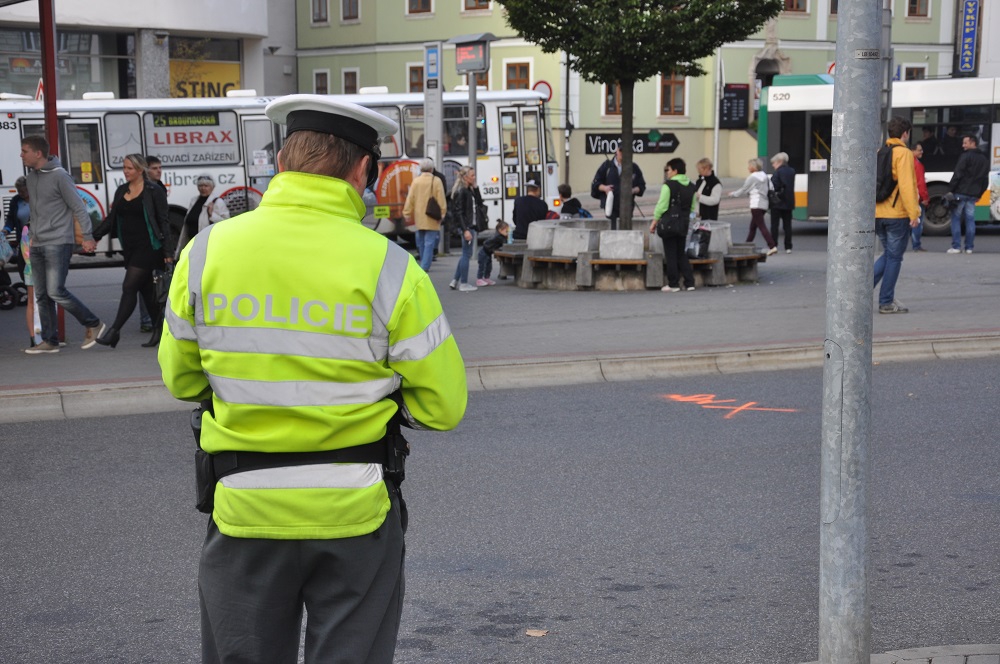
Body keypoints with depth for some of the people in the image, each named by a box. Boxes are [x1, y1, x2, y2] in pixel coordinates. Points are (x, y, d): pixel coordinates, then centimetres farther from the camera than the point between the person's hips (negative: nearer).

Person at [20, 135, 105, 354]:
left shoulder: (59, 176, -10)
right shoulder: (30, 178, 13)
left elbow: (78, 207, -10)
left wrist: (87, 236, -12)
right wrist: (34, 234, 19)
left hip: (58, 243, -8)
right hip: (37, 246, 8)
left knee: (56, 291, -14)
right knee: (42, 295, 6)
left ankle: (93, 325, 1)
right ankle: (49, 341, 12)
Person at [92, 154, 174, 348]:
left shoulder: (154, 192, -6)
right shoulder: (121, 191, 13)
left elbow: (163, 222, -8)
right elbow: (111, 219, 16)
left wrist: (168, 251, -12)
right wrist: (92, 236, 4)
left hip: (148, 247, -7)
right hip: (130, 248, 7)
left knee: (129, 287, -11)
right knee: (145, 289, 11)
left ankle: (115, 330, -11)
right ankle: (159, 329, 21)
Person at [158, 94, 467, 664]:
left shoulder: (205, 253, -6)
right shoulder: (390, 268, -13)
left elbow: (181, 380, 6)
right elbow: (444, 406, -9)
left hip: (244, 509, 2)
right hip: (354, 511, -1)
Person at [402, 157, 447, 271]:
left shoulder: (415, 181, 0)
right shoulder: (436, 181, -7)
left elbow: (410, 199, 1)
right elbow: (442, 201, -7)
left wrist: (407, 214, 8)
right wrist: (442, 214, 1)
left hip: (419, 218, 3)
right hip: (432, 219, -3)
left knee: (421, 243, 15)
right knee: (429, 243, -4)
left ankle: (424, 264, 24)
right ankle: (425, 266, -13)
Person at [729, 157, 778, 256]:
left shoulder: (752, 177, -11)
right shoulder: (764, 176, 12)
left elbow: (743, 190, -3)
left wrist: (732, 194, 10)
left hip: (756, 204, -9)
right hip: (763, 204, 9)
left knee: (761, 226, -12)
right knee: (753, 227, 16)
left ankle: (772, 246, -21)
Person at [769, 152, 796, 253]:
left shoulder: (778, 172, -14)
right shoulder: (792, 171, 8)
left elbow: (775, 187, -20)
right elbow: (790, 186, 13)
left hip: (777, 203, -6)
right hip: (789, 202, 6)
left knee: (774, 225, 0)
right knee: (787, 225, 9)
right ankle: (788, 247, 9)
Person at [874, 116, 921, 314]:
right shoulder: (904, 154, -10)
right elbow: (906, 185, -19)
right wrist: (914, 213, -16)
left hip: (877, 214, 7)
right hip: (897, 214, -7)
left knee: (888, 254, 18)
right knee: (894, 257, 2)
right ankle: (886, 303, 5)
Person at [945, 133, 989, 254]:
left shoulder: (966, 156, -8)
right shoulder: (985, 159, 15)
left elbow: (957, 175, -14)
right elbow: (985, 180, 17)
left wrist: (950, 189, -11)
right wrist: (979, 193, 20)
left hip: (961, 193, -6)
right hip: (973, 195, 6)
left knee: (956, 219, 0)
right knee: (970, 220, 8)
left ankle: (956, 246, -4)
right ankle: (969, 247, 7)